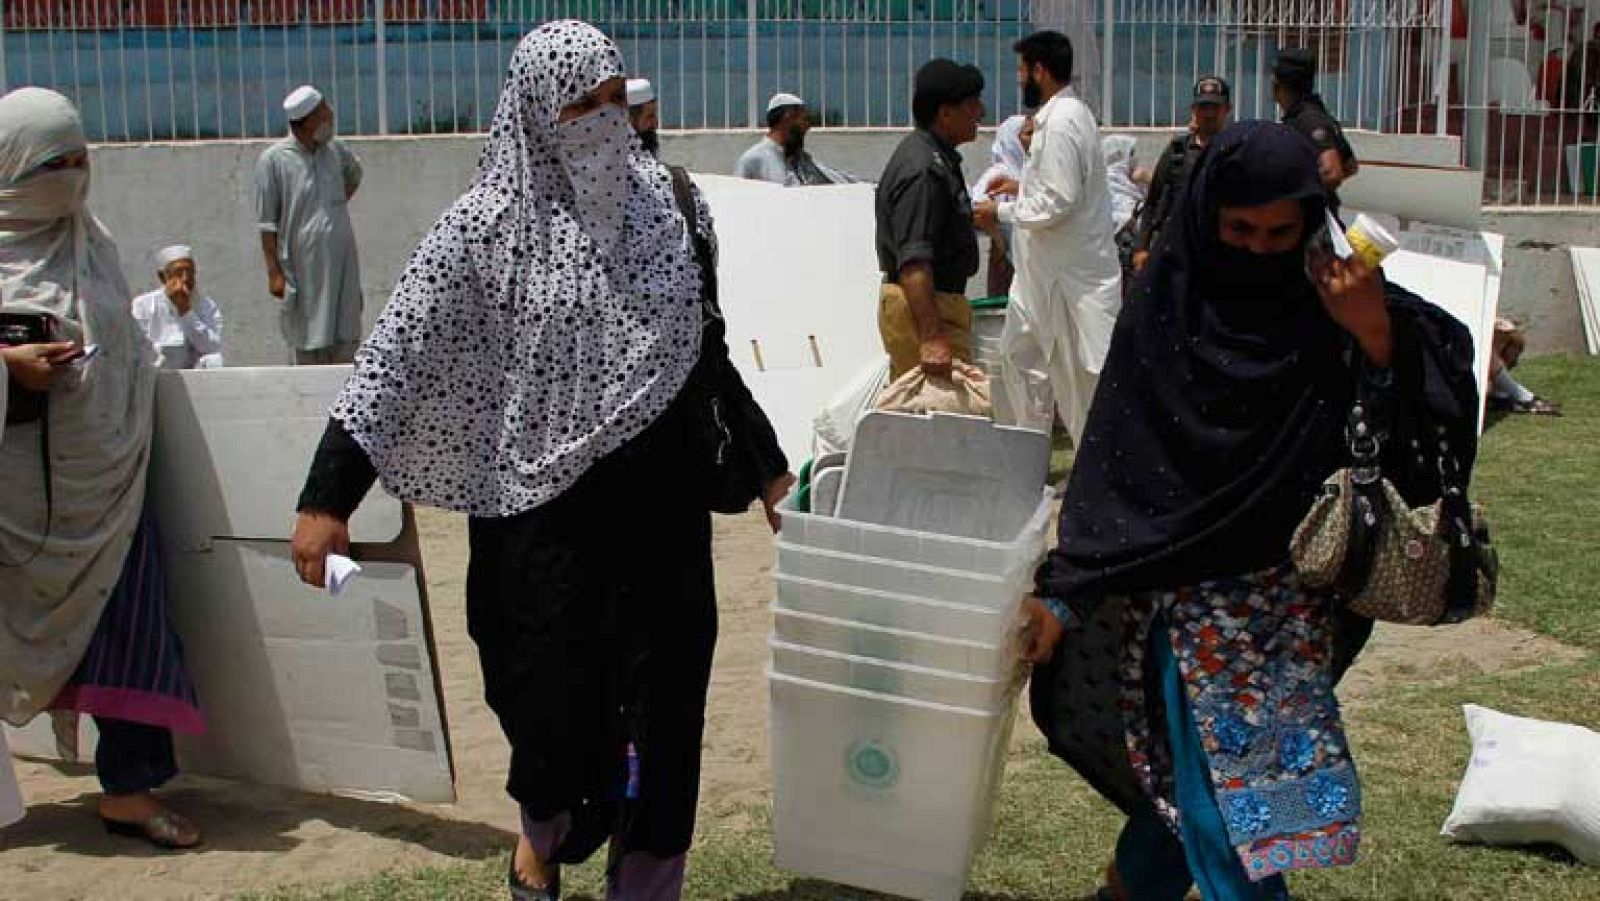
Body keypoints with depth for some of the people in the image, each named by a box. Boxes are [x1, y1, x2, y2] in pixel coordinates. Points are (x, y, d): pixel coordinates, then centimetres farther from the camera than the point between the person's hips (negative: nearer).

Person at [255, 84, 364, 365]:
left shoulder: (335, 150, 7)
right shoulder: (273, 160, -7)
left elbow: (355, 175, 32)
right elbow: (267, 223, -6)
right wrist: (274, 272, -10)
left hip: (342, 264, 5)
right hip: (302, 267, -5)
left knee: (346, 342, 5)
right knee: (306, 346, 0)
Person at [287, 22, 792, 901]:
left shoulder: (665, 202, 2)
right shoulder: (489, 226, -8)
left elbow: (707, 348, 13)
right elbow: (394, 358, -9)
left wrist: (767, 463, 18)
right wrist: (327, 497, -15)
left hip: (660, 501, 3)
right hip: (544, 511, -3)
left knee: (660, 698, 6)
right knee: (554, 702, 3)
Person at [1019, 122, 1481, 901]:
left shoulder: (1336, 303, -2)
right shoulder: (1162, 317, -6)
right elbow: (1108, 469, -5)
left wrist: (1378, 336, -28)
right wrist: (1061, 595, -10)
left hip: (1294, 599, 2)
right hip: (1187, 594, -2)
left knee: (1204, 776, 11)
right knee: (1223, 794, -4)